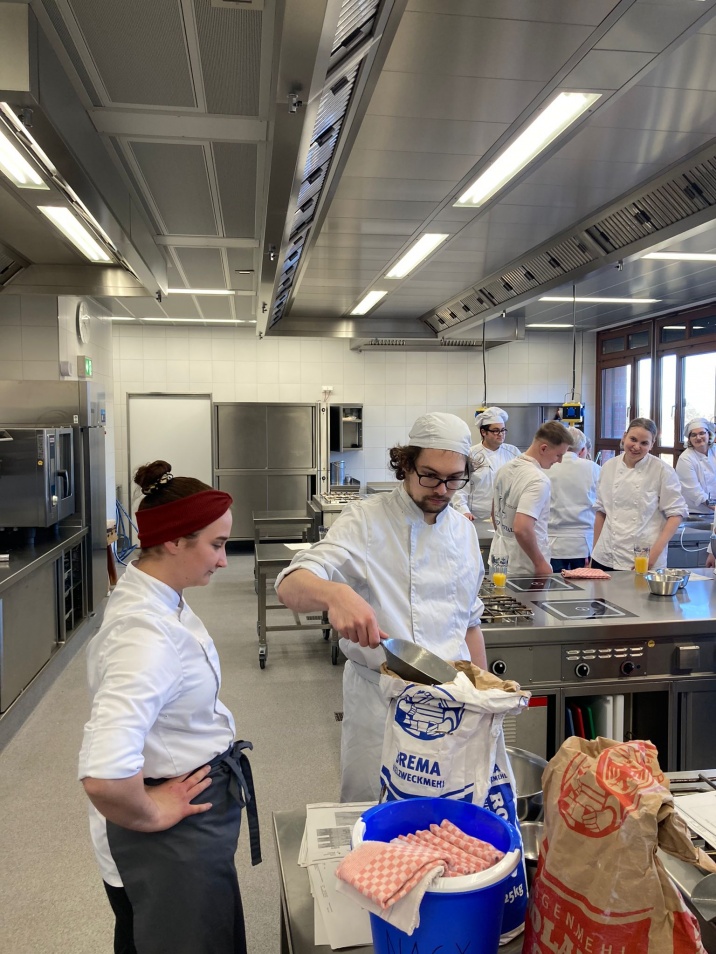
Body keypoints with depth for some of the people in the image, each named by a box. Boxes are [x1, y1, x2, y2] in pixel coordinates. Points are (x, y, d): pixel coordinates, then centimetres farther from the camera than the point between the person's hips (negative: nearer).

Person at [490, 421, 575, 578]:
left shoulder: (506, 469, 4)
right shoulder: (538, 481, -22)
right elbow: (521, 529, -30)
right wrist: (541, 563, -20)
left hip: (499, 560, 8)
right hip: (525, 570, -8)